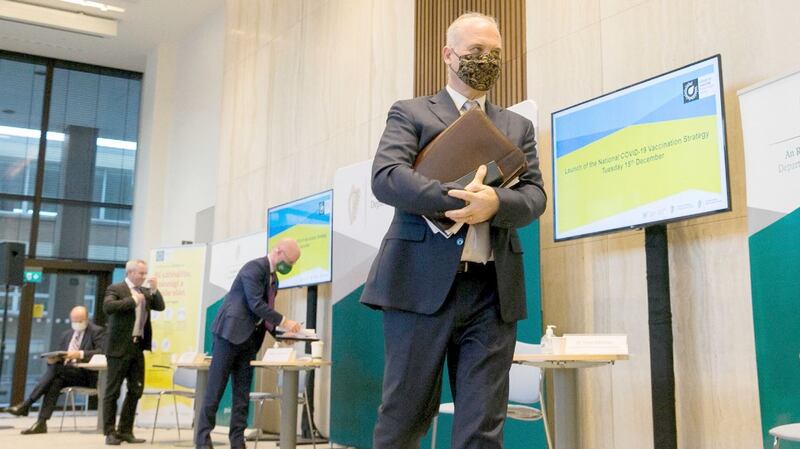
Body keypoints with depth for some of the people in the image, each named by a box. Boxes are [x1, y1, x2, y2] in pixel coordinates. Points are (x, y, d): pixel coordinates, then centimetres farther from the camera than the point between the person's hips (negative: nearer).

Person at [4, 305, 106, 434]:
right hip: (66, 374, 5)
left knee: (56, 368, -30)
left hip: (87, 375, -5)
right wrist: (53, 359, -6)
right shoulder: (66, 334, 20)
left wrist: (79, 354, -28)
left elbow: (102, 352, -16)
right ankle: (41, 422, -36)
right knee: (56, 381, -30)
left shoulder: (97, 331, 0)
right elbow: (58, 357, 19)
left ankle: (26, 404, -28)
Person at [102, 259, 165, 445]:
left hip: (138, 347, 7)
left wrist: (155, 290, -6)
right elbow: (108, 307, -21)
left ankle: (125, 430, 16)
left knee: (135, 391, 8)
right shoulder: (115, 289, -4)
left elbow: (160, 306, 7)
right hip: (120, 347, -6)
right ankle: (110, 432, 6)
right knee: (113, 391, 0)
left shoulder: (145, 292, 15)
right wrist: (133, 300, -18)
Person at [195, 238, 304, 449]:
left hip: (249, 338, 9)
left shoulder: (273, 278, 15)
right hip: (230, 333, -9)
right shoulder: (254, 267, -13)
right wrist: (284, 321, -21)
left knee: (242, 393, 7)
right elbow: (256, 304, -22)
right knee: (215, 390, -3)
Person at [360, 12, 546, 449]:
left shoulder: (518, 127, 20)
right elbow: (385, 178, -7)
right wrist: (459, 196, -19)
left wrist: (495, 202, -15)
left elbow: (534, 196, 8)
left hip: (493, 290, 4)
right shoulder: (410, 113, 9)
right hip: (423, 282, -3)